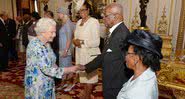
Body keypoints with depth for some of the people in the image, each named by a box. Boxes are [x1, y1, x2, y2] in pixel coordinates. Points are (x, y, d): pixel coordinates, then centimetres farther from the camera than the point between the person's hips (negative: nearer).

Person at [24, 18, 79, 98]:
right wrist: (69, 70, -26)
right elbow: (46, 69, -29)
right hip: (37, 85, -7)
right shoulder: (35, 46, -24)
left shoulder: (46, 44, 2)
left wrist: (57, 68, -3)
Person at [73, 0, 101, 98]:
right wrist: (75, 41, -3)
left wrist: (82, 42, -20)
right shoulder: (79, 22, 11)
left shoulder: (94, 22, -12)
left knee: (89, 74, 3)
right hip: (80, 53, 7)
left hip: (90, 53, -6)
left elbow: (96, 42, -16)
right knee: (82, 74, 13)